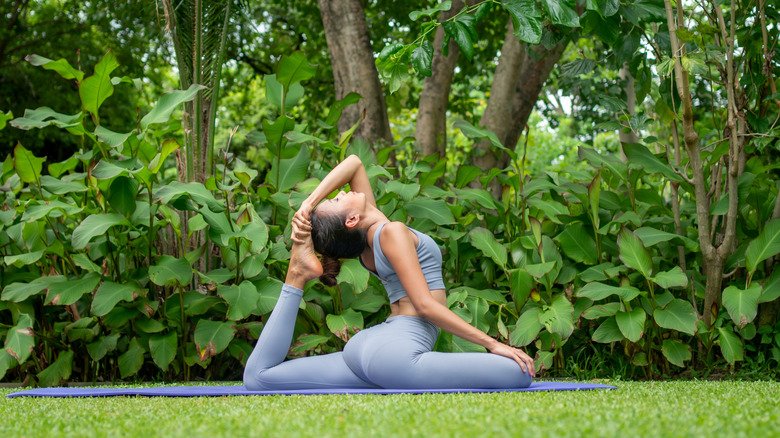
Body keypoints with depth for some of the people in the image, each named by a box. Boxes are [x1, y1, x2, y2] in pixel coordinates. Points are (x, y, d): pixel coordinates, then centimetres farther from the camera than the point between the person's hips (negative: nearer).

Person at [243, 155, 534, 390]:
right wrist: (491, 343, -13)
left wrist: (308, 204, 8)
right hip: (395, 347, -9)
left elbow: (354, 163, 24)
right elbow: (425, 305, -14)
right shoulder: (392, 232, -10)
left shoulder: (367, 233, 12)